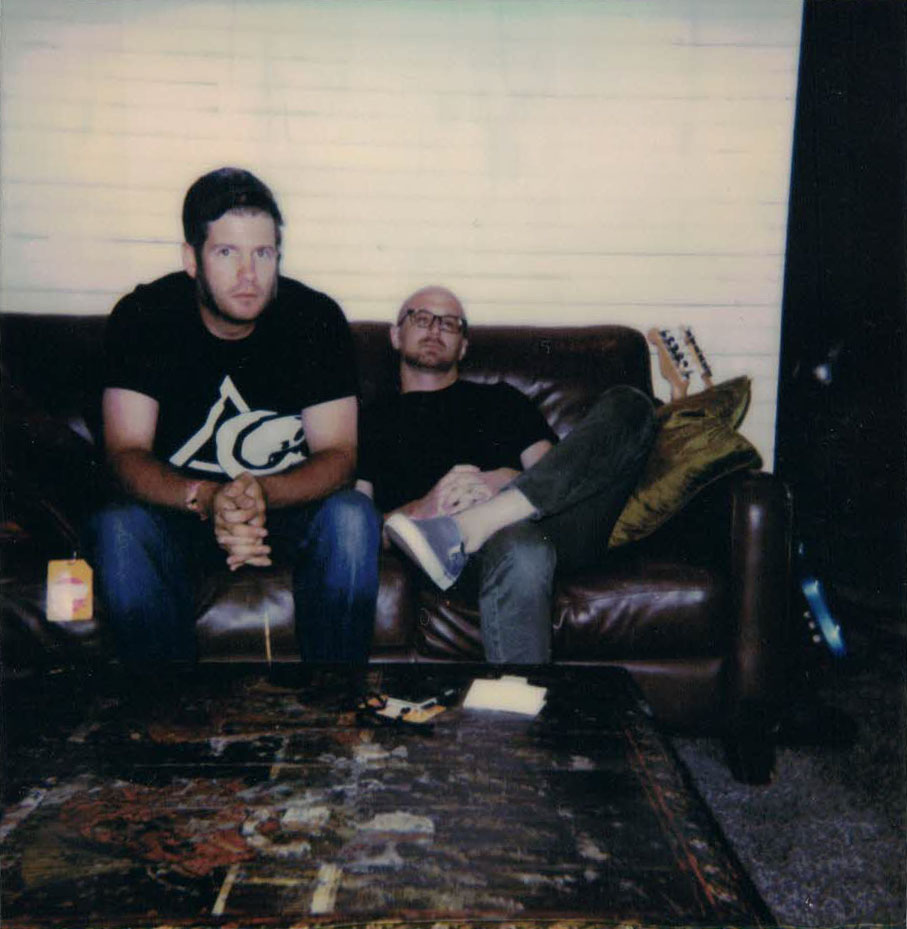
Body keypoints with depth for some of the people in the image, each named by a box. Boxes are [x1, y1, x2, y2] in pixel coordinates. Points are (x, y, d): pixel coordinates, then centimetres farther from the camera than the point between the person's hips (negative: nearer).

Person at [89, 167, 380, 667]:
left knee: (352, 516, -29)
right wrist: (206, 499, -36)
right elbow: (126, 452, -15)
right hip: (179, 511, 0)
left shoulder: (316, 317, -10)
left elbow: (338, 453, -12)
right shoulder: (142, 316, -10)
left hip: (290, 509, 0)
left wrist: (263, 493, -34)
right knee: (117, 527, -30)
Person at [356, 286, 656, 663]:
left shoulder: (502, 400, 32)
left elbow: (553, 473, 18)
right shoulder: (372, 421, 24)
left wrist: (505, 481, -6)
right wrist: (422, 510, -10)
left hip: (551, 519, 4)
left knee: (627, 405, -19)